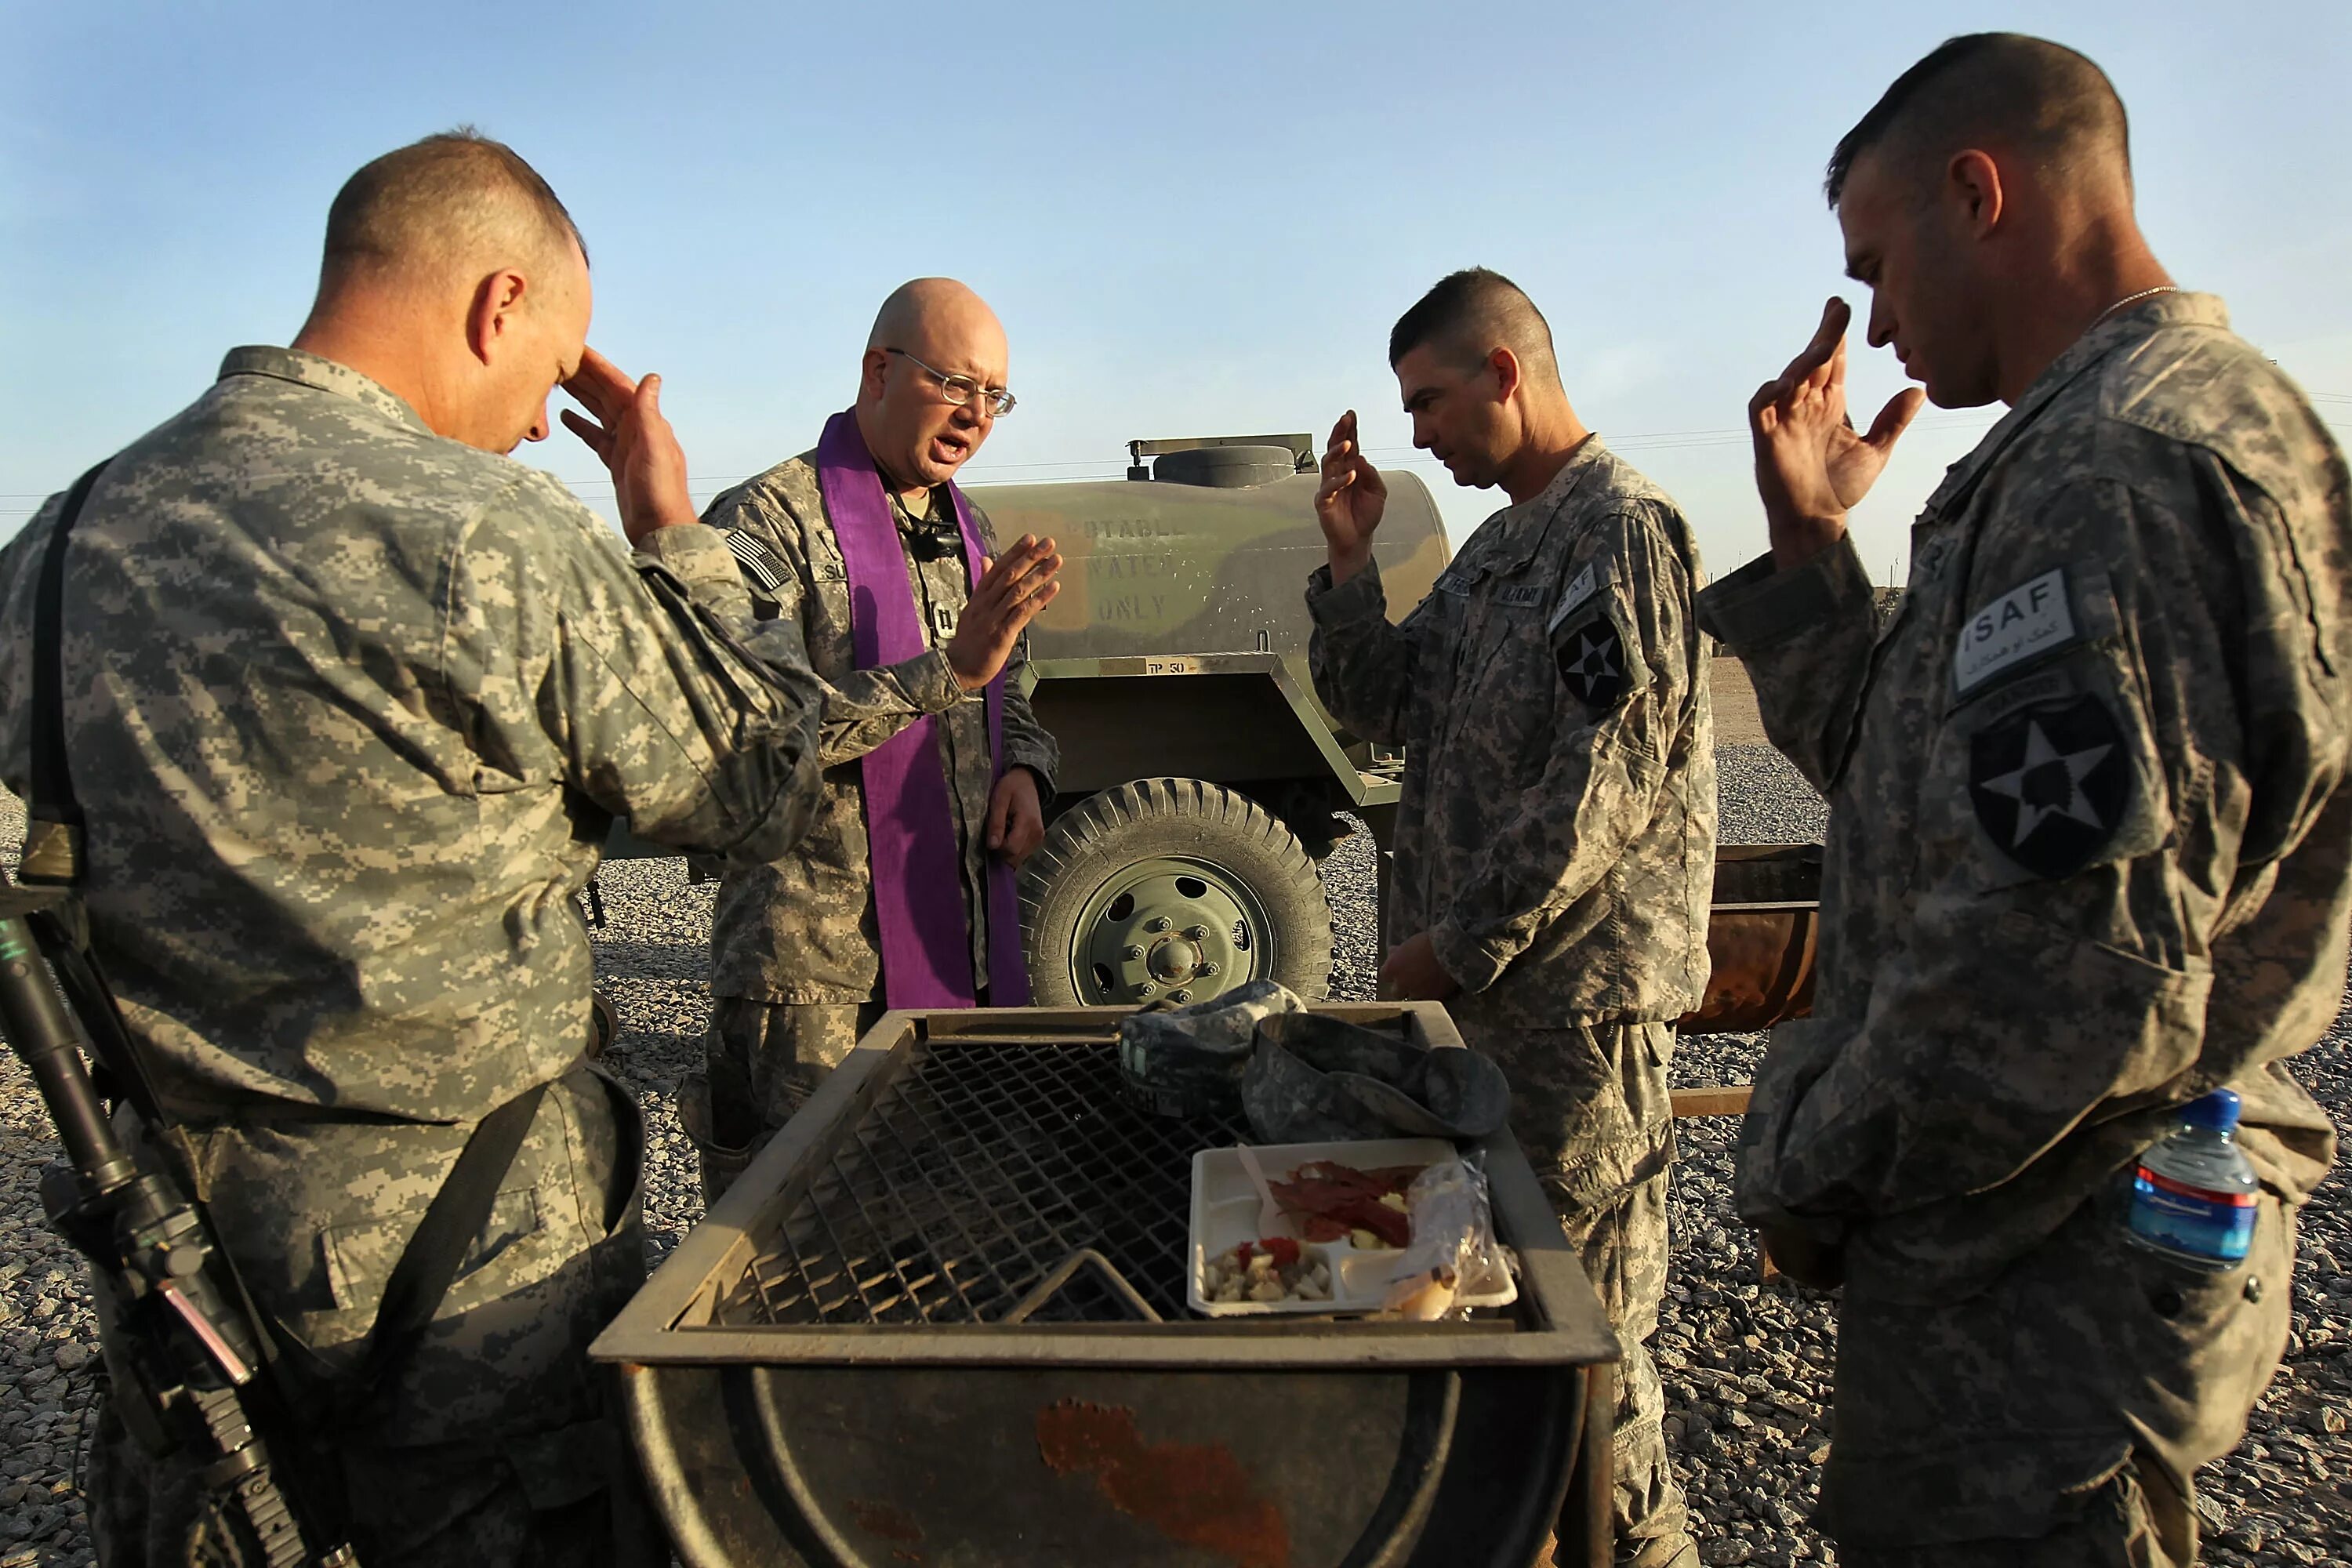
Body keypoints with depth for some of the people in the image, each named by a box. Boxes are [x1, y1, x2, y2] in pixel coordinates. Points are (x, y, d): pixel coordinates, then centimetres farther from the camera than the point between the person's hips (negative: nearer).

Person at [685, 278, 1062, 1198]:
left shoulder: (969, 530, 14)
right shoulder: (769, 522, -10)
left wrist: (1025, 769, 2)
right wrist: (948, 669, -25)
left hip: (969, 950, 7)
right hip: (815, 968, -7)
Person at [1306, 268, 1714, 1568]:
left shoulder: (1624, 530, -13)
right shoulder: (1495, 548, 15)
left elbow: (1605, 785, -21)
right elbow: (1381, 707, 15)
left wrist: (1458, 943, -17)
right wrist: (1348, 557, 3)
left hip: (1575, 985, -9)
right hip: (1471, 976, 9)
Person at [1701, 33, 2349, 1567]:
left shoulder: (2122, 464, -22)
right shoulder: (2149, 433, 12)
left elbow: (2069, 967, -29)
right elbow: (1912, 781, 15)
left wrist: (1810, 1173, -15)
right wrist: (1808, 545, 7)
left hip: (2040, 1294, -10)